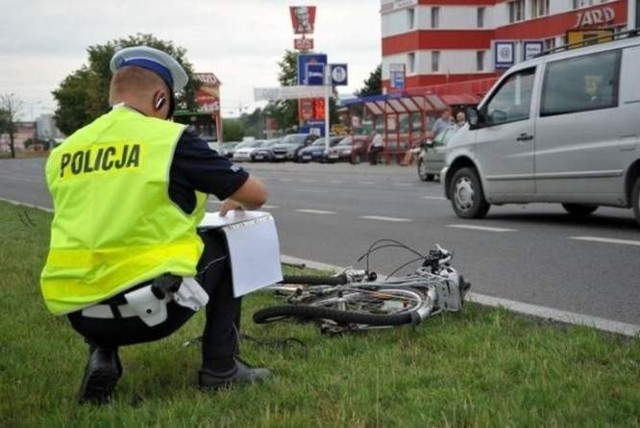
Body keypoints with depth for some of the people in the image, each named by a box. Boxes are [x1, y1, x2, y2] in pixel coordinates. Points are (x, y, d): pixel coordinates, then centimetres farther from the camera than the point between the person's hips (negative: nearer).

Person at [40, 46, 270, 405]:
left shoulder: (63, 152, 10)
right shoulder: (171, 138, -3)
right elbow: (256, 194, 3)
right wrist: (236, 203, 28)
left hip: (78, 313, 5)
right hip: (152, 303, -4)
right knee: (224, 245, 19)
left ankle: (102, 357, 14)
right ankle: (221, 368, 17)